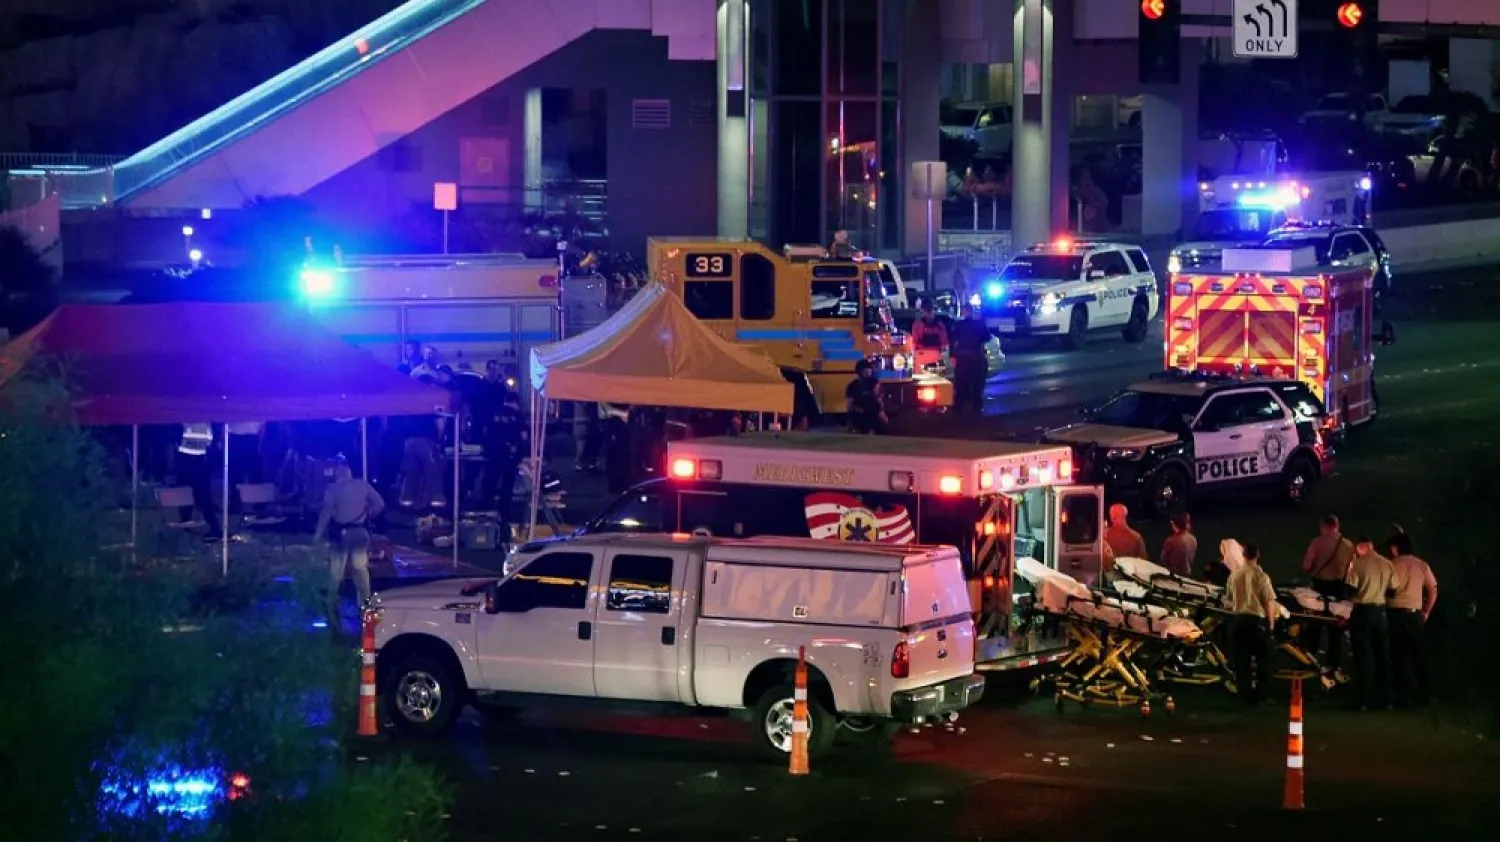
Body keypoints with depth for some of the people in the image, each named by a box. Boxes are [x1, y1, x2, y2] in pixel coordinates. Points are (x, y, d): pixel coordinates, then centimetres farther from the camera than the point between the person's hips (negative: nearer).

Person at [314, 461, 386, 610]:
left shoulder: (333, 488, -3)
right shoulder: (362, 485, 6)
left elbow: (327, 510, -14)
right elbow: (379, 504, 2)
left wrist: (319, 532, -13)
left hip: (341, 531, -3)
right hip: (360, 530, 3)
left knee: (336, 568, 2)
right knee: (361, 566, 11)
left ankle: (331, 601, 3)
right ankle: (365, 600, 10)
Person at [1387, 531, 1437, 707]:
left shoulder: (1393, 565, -4)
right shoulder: (1421, 565, 7)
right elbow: (1433, 591, 5)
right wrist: (1426, 612, 13)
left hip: (1396, 613, -3)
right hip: (1416, 613, 3)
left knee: (1400, 654, 1)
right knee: (1419, 654, 10)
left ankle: (1403, 696, -1)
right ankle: (1424, 696, 11)